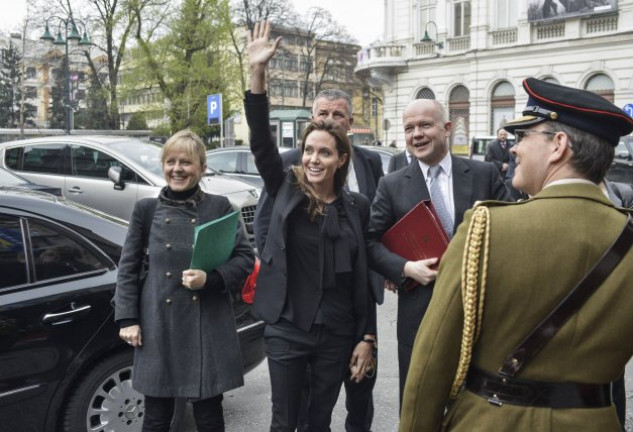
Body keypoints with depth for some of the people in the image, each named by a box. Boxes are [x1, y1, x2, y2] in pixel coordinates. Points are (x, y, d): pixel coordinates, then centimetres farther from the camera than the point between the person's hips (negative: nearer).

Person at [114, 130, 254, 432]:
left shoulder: (219, 207, 2)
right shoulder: (146, 209, 4)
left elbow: (246, 258, 1)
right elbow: (128, 267, 7)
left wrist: (210, 278, -15)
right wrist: (127, 319, 0)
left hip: (207, 326, 0)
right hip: (158, 326, 1)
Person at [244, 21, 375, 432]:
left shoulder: (357, 206, -2)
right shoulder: (286, 190, -4)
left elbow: (363, 275, 1)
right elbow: (261, 141, -18)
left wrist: (367, 337, 0)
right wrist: (258, 72, -28)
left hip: (337, 335, 1)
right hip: (286, 330, 0)